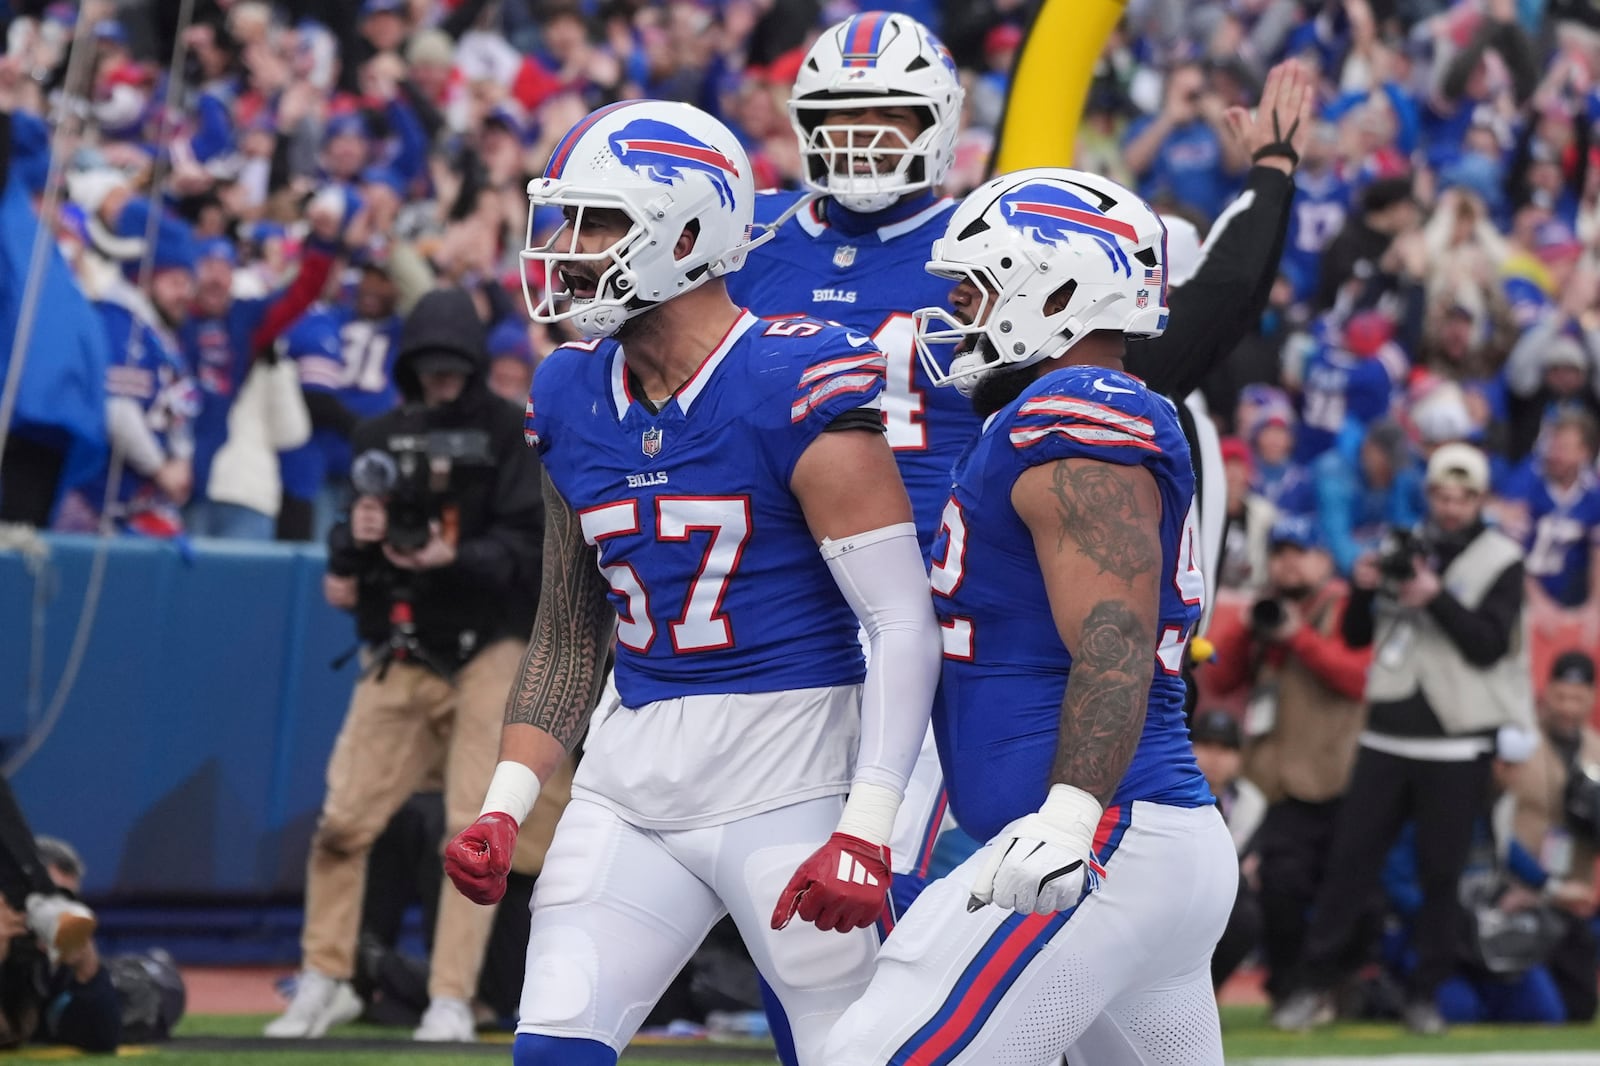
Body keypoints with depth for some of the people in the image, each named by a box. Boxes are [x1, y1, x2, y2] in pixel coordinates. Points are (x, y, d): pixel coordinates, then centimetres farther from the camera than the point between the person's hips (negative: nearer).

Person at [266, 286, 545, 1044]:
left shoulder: (509, 434, -1)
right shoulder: (381, 439, 11)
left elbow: (526, 548, -10)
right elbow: (350, 546, 14)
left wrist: (456, 559, -26)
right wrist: (353, 541, -9)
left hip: (485, 659, -3)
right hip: (397, 659, 3)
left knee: (474, 831, -6)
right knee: (343, 822, -2)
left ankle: (451, 1000, -2)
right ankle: (325, 982, 12)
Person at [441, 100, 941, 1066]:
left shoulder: (796, 390, -13)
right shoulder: (576, 399, 9)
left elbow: (905, 623, -15)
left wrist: (865, 831, -22)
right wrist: (506, 805, 10)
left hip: (785, 772, -6)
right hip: (632, 772, 6)